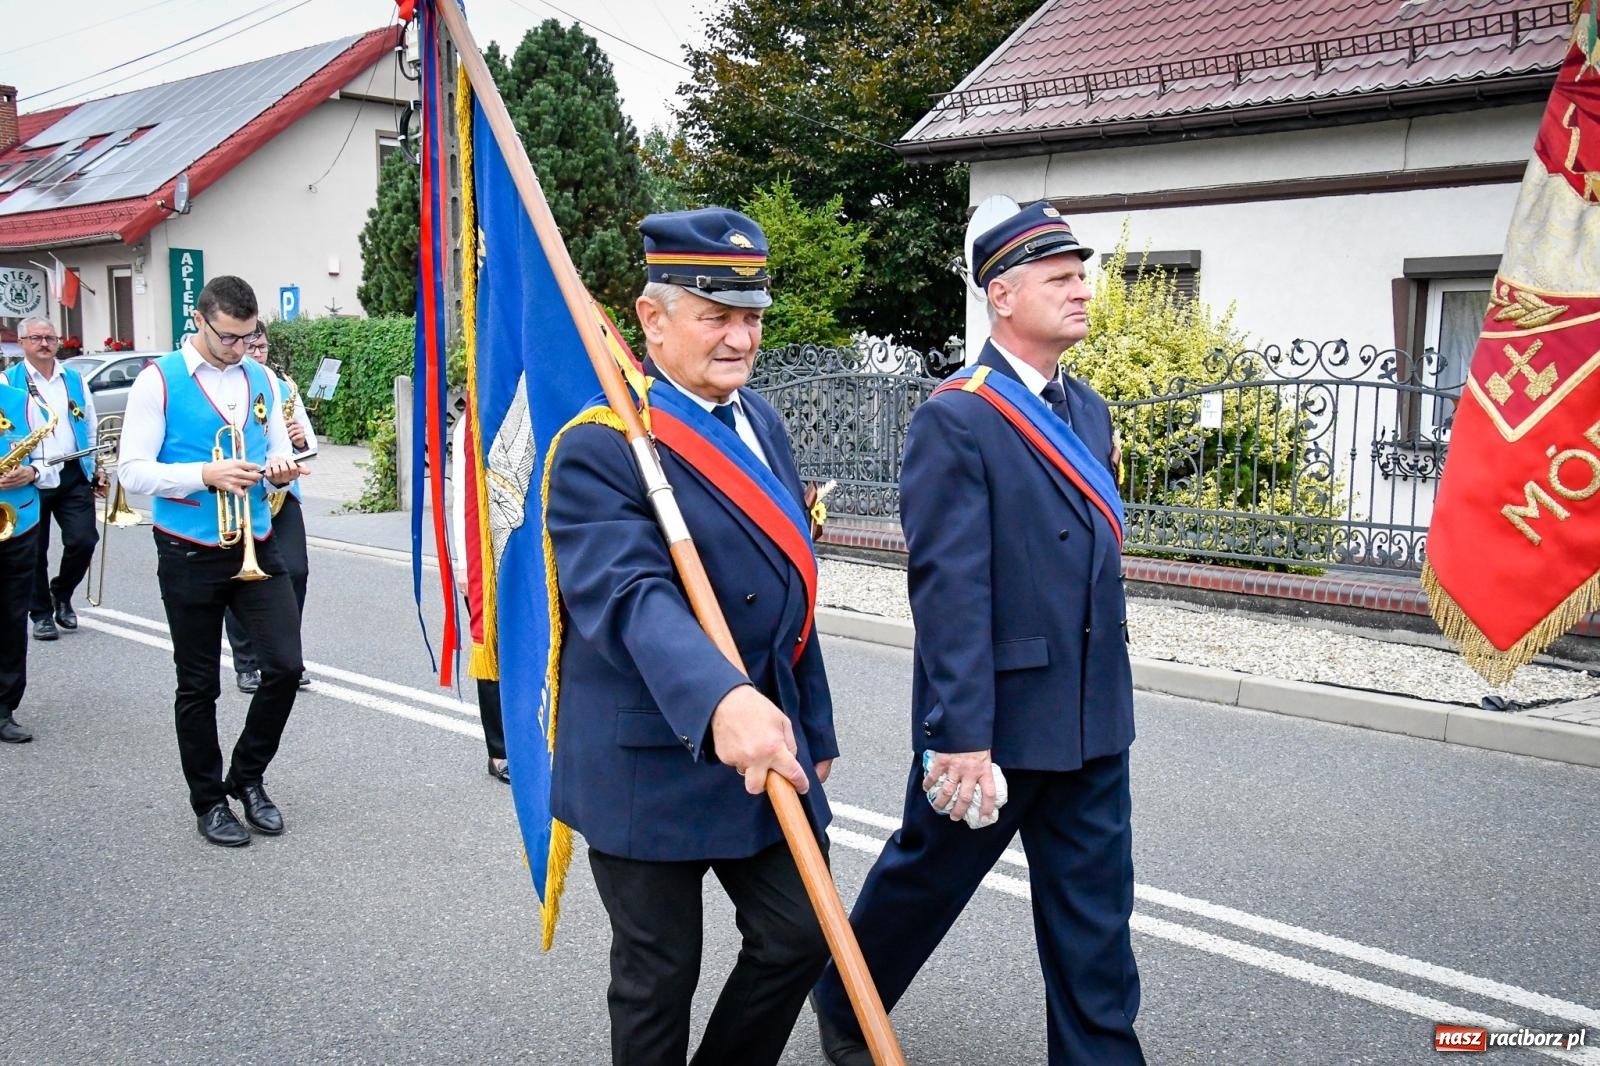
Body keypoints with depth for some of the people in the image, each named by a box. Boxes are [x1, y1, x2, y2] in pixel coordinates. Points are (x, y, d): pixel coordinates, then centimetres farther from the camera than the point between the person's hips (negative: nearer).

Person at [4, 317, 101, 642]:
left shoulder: (75, 379, 10)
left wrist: (96, 471, 12)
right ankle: (41, 612, 22)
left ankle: (61, 594, 22)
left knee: (83, 541, -4)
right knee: (35, 550, 6)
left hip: (73, 475, 2)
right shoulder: (9, 382, 0)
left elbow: (90, 430, 15)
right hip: (29, 480, -2)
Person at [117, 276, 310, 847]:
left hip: (257, 546, 4)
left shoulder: (261, 379, 7)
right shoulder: (159, 380, -7)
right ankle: (208, 801, 25)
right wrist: (206, 475, -24)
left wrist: (279, 471, -8)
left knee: (285, 666, -4)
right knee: (198, 685, 8)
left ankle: (248, 777, 20)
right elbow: (133, 472, -11)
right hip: (190, 556, -3)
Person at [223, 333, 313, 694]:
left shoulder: (284, 386, 12)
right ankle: (246, 665, 15)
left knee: (296, 570, -5)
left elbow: (309, 441, 12)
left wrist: (302, 439, -10)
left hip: (280, 491, 3)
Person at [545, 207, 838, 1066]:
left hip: (769, 744, 7)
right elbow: (631, 595, -34)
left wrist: (813, 728, 17)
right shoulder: (600, 448, -17)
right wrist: (720, 700, -51)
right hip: (652, 763, -7)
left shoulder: (761, 421, 8)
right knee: (658, 978, 10)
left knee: (799, 938, 13)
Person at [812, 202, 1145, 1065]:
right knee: (925, 879, 14)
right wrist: (962, 736, -23)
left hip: (1092, 724, 7)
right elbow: (949, 591, -21)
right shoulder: (955, 420, -15)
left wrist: (1108, 691, 18)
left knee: (1095, 913, 12)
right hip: (996, 718, -6)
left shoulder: (1087, 410, 10)